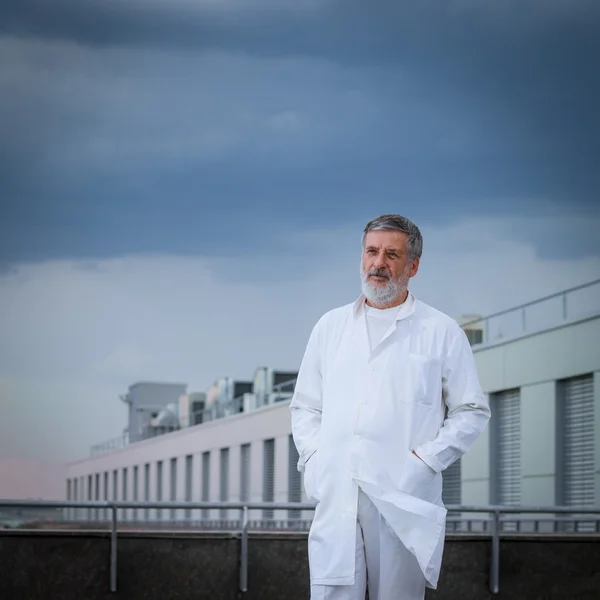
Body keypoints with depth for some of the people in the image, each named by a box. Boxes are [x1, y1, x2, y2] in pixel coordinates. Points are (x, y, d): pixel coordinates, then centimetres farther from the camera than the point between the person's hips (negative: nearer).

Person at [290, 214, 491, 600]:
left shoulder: (442, 332, 6)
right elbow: (305, 406, 21)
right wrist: (312, 456, 4)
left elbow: (472, 412, 5)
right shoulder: (331, 326, 17)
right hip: (335, 498, 2)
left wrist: (426, 460, -7)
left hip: (405, 500, -2)